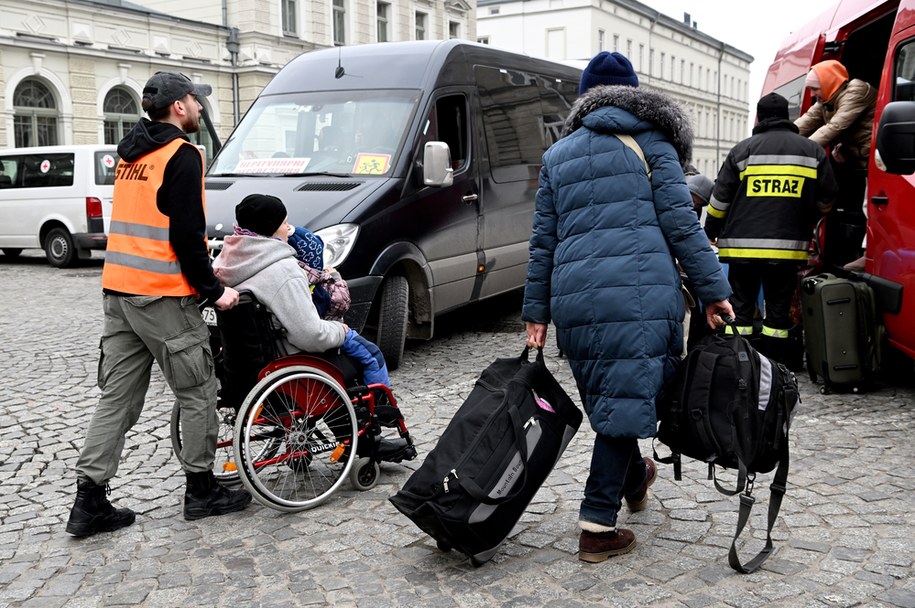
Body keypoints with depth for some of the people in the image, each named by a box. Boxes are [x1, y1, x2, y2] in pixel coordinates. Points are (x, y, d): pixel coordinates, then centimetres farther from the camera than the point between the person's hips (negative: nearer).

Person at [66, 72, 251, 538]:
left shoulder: (131, 153, 17)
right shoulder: (182, 155, -10)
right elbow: (186, 233, -17)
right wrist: (213, 289, -8)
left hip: (118, 290, 8)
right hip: (163, 295, -8)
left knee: (117, 397, 10)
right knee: (197, 394, 5)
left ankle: (90, 502, 11)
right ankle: (201, 490, 15)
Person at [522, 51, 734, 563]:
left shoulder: (557, 156, 19)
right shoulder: (652, 143, 8)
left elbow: (543, 240, 16)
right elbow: (680, 223, -1)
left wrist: (536, 311, 18)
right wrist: (714, 289, 2)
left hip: (574, 298, 4)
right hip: (642, 294, -4)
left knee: (609, 399, 20)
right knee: (626, 400, 1)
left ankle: (634, 481, 43)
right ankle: (598, 526, 1)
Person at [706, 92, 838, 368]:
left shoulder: (742, 150, 2)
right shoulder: (813, 151, 8)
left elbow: (719, 200, 3)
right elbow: (826, 200, 13)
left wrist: (710, 233, 16)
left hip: (743, 245, -1)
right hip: (788, 247, 1)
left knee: (741, 303, 7)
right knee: (779, 305, 10)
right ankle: (777, 363, 14)